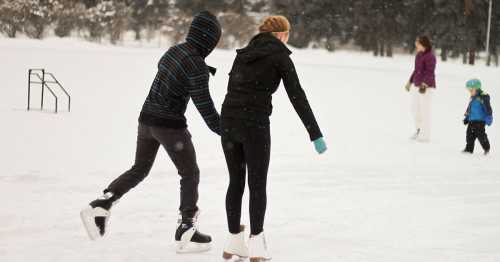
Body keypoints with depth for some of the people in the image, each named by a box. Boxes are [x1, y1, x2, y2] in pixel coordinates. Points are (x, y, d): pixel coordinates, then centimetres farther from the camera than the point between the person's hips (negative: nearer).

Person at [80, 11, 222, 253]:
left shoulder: (174, 50, 6)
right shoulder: (197, 66, -18)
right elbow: (204, 105, -17)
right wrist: (223, 130, -4)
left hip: (147, 119, 7)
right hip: (170, 126, -7)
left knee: (139, 169, 22)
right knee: (190, 174, 10)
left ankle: (100, 206, 9)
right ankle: (186, 232, 10)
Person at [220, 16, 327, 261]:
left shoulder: (243, 54, 18)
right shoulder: (280, 56, 0)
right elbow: (297, 97, -6)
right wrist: (315, 134, -6)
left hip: (228, 121, 5)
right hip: (255, 125, -5)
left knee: (236, 181, 16)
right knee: (257, 184, 3)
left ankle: (234, 242, 19)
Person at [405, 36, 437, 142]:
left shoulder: (430, 57, -16)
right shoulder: (419, 55, 10)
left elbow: (429, 72, -23)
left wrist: (424, 84, -33)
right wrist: (410, 81, 25)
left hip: (426, 87, -9)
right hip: (416, 85, 9)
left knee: (425, 110, -3)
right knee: (415, 108, 16)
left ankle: (425, 135, 5)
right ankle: (419, 130, 32)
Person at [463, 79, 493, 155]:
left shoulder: (483, 97, -10)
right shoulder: (472, 99, 16)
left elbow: (487, 108, -13)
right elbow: (469, 109, 26)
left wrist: (489, 117, -17)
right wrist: (466, 118, 24)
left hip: (480, 121, -8)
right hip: (471, 120, 8)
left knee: (480, 134, -7)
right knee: (470, 135, 5)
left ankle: (486, 148, 10)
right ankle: (469, 149, 10)